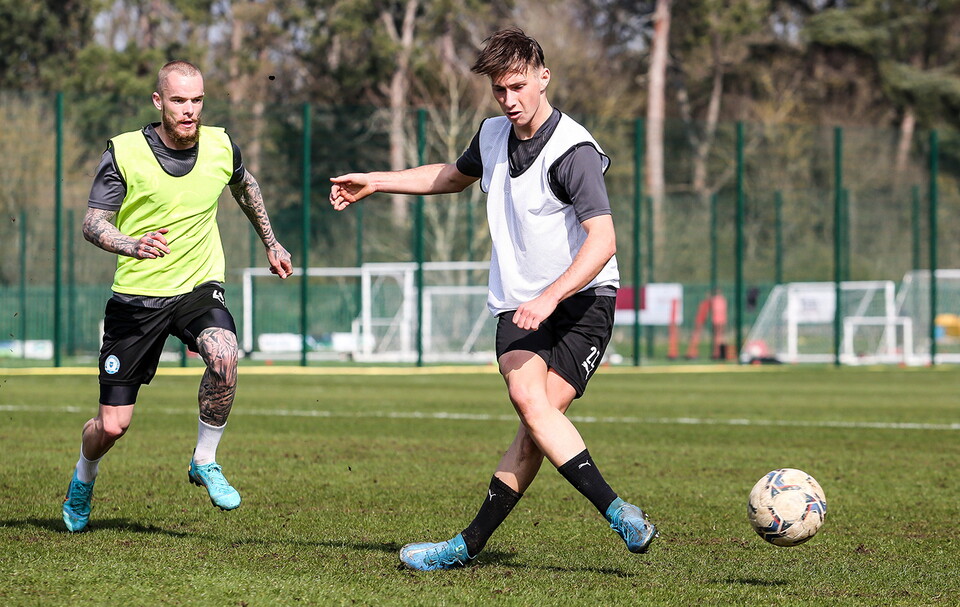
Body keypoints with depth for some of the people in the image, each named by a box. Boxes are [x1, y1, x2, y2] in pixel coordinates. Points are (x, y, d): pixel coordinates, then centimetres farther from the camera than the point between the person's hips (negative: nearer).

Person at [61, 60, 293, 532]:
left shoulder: (221, 147, -2)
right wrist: (133, 246, -33)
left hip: (199, 288, 2)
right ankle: (84, 478, 35)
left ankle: (205, 462, -8)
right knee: (112, 425, -2)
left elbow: (245, 188, 21)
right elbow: (93, 223, -14)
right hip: (136, 295, -2)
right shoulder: (124, 152, -11)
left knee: (223, 355, -32)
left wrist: (271, 245, 28)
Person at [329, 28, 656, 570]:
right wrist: (375, 182, 34)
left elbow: (602, 241, -25)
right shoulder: (494, 135, 9)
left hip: (582, 300, -5)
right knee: (528, 398, -20)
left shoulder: (573, 151, -15)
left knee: (541, 415, -19)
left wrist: (550, 298, -36)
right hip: (517, 303, 6)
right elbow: (453, 176, 34)